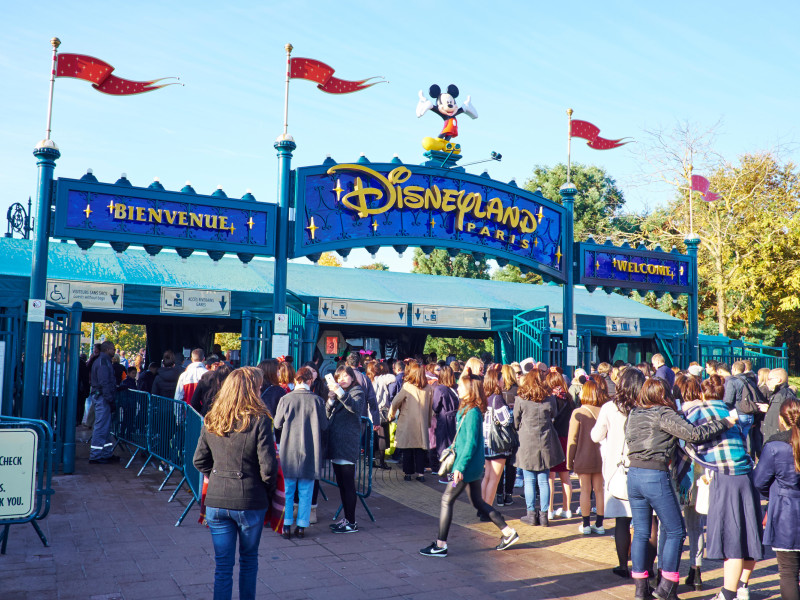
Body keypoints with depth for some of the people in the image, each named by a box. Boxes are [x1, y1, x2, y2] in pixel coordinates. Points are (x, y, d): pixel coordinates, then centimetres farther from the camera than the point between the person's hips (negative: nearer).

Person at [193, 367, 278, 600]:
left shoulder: (211, 421, 1)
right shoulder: (259, 421, -14)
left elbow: (199, 461, 8)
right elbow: (268, 467, -15)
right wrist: (268, 491, 2)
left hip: (215, 501, 3)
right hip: (250, 501, -3)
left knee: (223, 565, 11)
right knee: (249, 559, 19)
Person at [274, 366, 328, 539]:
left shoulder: (285, 399, -8)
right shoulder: (317, 400, -9)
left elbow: (277, 424, 2)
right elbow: (324, 426, -1)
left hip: (289, 451, 0)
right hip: (310, 453, 0)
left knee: (287, 491, 12)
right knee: (305, 492, 10)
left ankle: (286, 526, 14)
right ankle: (302, 526, 13)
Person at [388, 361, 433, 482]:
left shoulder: (407, 386, -11)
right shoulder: (428, 388, 0)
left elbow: (396, 401, -8)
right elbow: (431, 406, 6)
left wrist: (391, 414, 7)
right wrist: (428, 421, 15)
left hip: (407, 422, -3)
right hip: (422, 423, 3)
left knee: (407, 449, 6)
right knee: (420, 449, 10)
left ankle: (408, 473, 9)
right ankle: (420, 473, 8)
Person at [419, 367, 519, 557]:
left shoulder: (472, 412, -20)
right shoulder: (466, 409, 8)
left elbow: (471, 443, -23)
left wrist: (460, 466, -22)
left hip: (468, 465, -10)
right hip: (473, 466, 10)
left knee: (447, 500, -2)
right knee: (477, 501, 17)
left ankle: (440, 545, 5)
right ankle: (508, 532, 22)